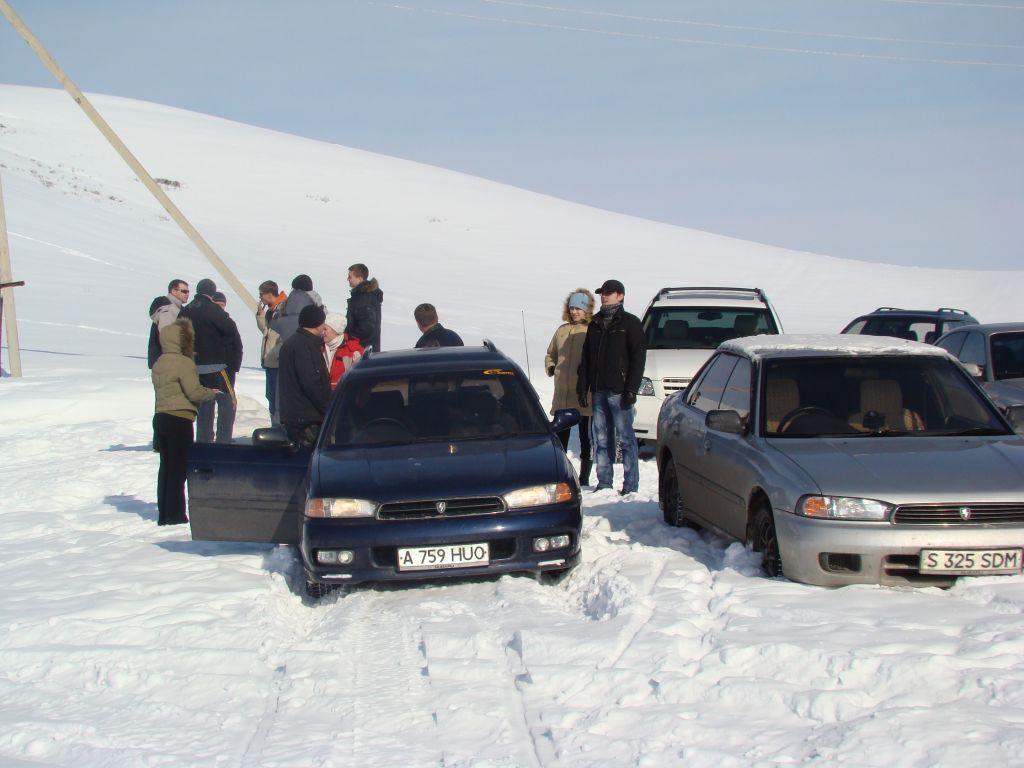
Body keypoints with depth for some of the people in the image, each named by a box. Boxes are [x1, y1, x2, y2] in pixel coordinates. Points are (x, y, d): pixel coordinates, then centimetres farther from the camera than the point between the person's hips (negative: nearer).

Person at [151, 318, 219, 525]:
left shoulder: (159, 364, 11)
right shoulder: (184, 363, -15)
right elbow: (194, 392, -18)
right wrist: (211, 392, 2)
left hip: (161, 417, 8)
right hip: (179, 420, -8)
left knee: (166, 467, 13)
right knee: (179, 468, -2)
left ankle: (164, 515, 16)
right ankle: (174, 514, -1)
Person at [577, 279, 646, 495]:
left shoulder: (630, 323, -1)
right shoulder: (595, 324, 16)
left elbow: (638, 357, -6)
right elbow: (586, 359, 19)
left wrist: (631, 389, -14)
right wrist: (582, 387, 11)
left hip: (619, 391, -6)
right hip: (598, 391, 6)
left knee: (626, 437, -4)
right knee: (601, 439, 7)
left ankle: (631, 484, -2)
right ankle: (604, 483, 12)